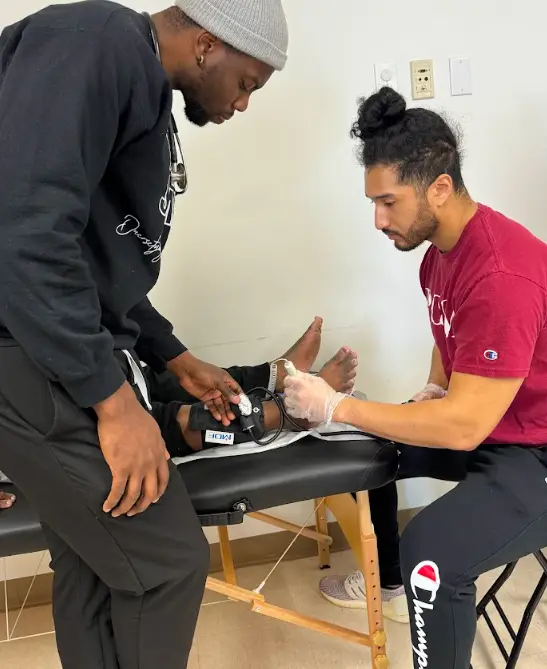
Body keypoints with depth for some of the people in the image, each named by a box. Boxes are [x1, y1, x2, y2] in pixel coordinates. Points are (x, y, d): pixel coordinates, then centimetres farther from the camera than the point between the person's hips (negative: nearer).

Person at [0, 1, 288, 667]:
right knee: (167, 559, -1)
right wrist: (112, 397, -23)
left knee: (94, 565, 18)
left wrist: (175, 360, 22)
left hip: (70, 347, 10)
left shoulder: (145, 92, 18)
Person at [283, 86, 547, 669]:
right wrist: (431, 398, 0)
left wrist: (336, 406, -25)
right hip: (482, 424, 10)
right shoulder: (441, 249, 1)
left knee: (429, 549, -31)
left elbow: (463, 426, -31)